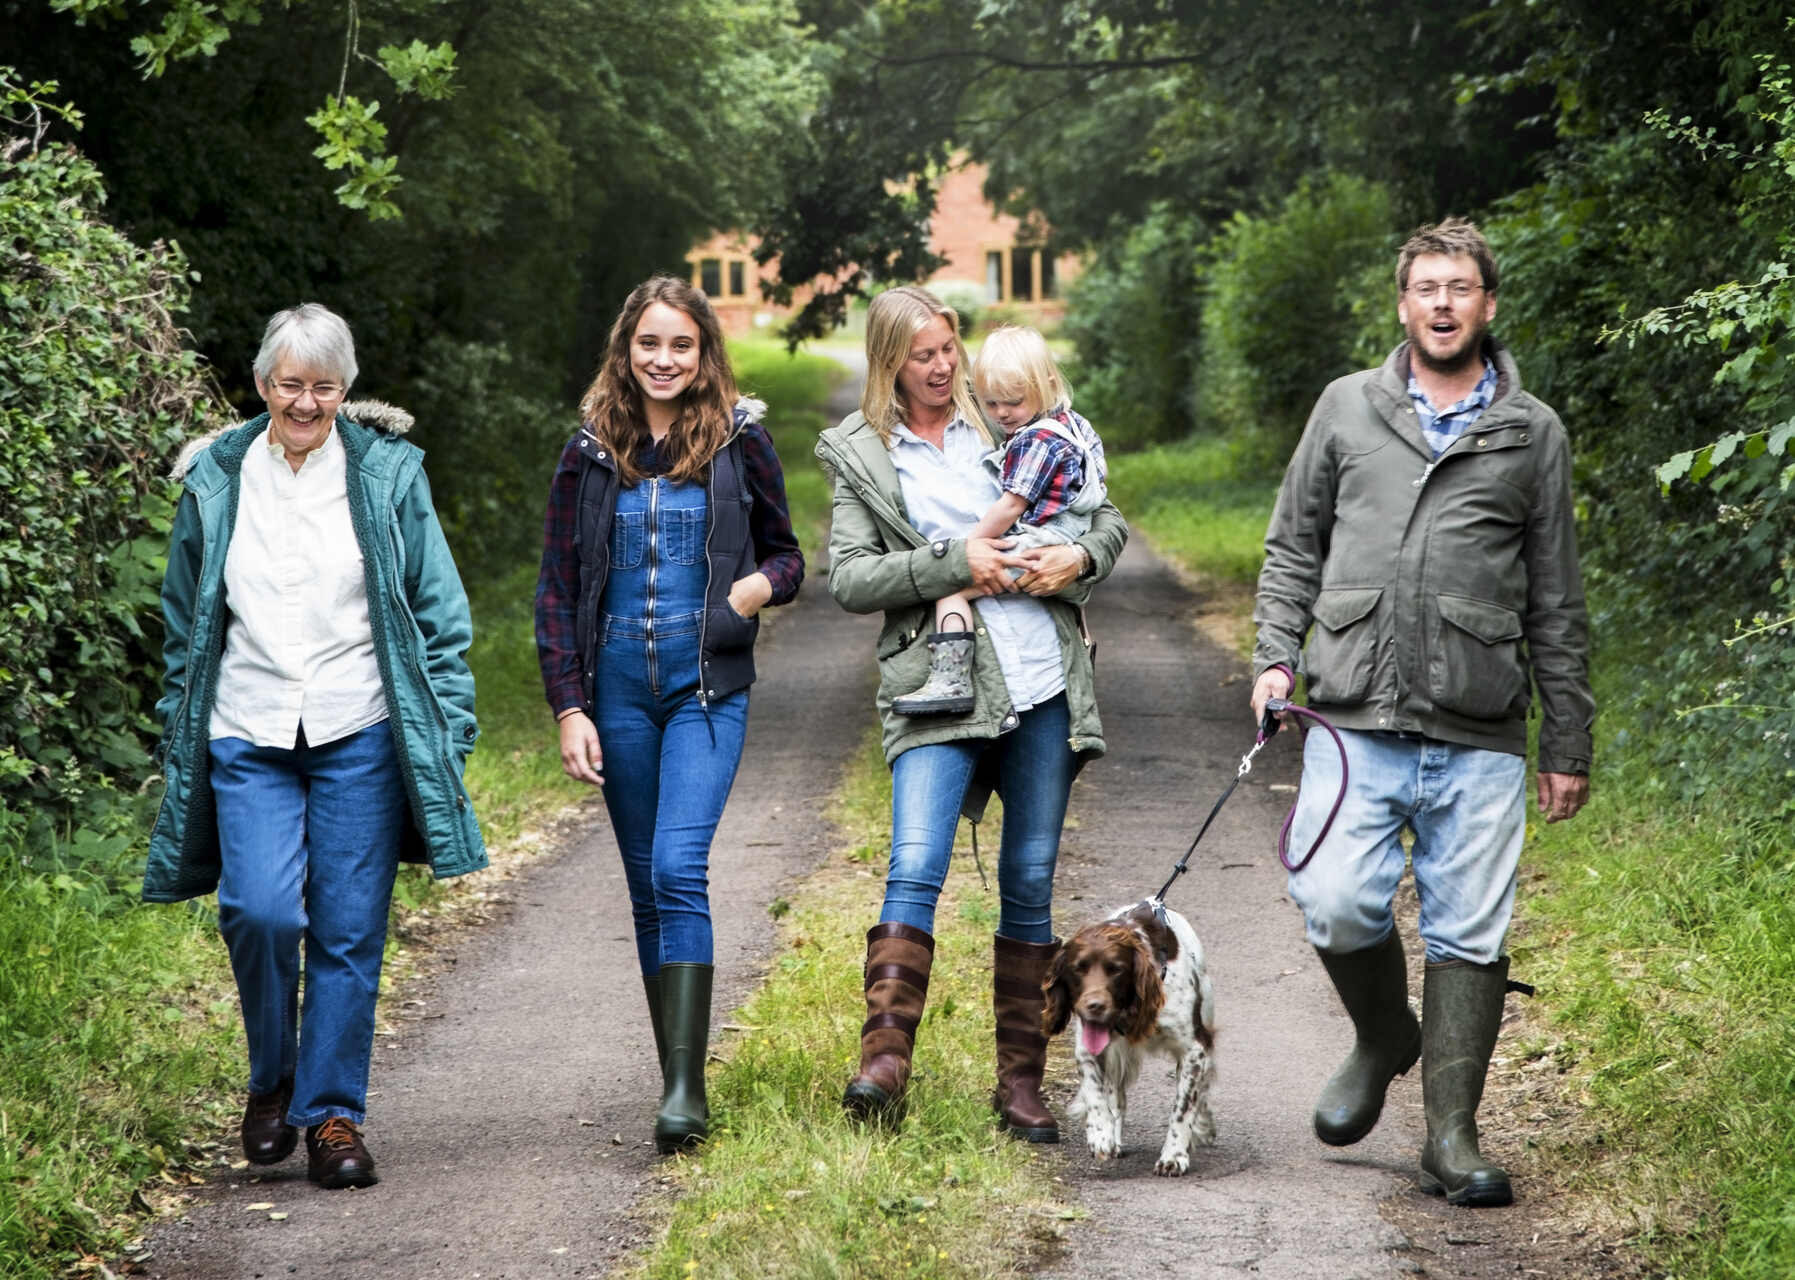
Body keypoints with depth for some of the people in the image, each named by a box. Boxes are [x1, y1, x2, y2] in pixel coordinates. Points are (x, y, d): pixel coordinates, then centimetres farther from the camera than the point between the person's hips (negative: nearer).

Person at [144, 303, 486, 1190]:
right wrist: (179, 745, 12)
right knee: (261, 910, -16)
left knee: (349, 932, -1)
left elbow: (439, 612, 7)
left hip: (361, 736, 0)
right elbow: (184, 627, 15)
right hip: (249, 740, 1)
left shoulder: (387, 474, 4)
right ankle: (272, 1079, 9)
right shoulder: (216, 481, 8)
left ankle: (334, 1115, 11)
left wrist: (448, 730, 1)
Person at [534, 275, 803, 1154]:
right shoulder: (591, 452, 6)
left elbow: (787, 555, 12)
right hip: (617, 689, 3)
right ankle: (676, 1077, 15)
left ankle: (686, 1088, -19)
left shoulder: (740, 443, 2)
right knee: (647, 884, 7)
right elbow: (557, 590, 7)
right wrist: (569, 707, -1)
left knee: (678, 868, -17)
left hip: (707, 686, -3)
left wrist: (763, 584, -11)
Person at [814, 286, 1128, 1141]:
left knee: (1031, 881, 5)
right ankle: (884, 1060, -23)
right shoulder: (861, 455, 6)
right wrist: (952, 563, -13)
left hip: (1044, 680, 2)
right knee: (915, 869, -19)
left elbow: (1108, 516, 16)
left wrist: (1079, 556, -6)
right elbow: (847, 579, -3)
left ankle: (1021, 1081, 11)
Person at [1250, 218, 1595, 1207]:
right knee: (1336, 905, -11)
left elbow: (1555, 606, 12)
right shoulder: (1347, 409, 11)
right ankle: (1382, 1035, 20)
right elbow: (1292, 547, 18)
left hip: (1480, 738, 0)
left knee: (1469, 933, -1)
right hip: (1357, 723, 0)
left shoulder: (1533, 434, 9)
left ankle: (1451, 1139, 8)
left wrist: (1568, 745, 11)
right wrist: (1276, 653, 3)